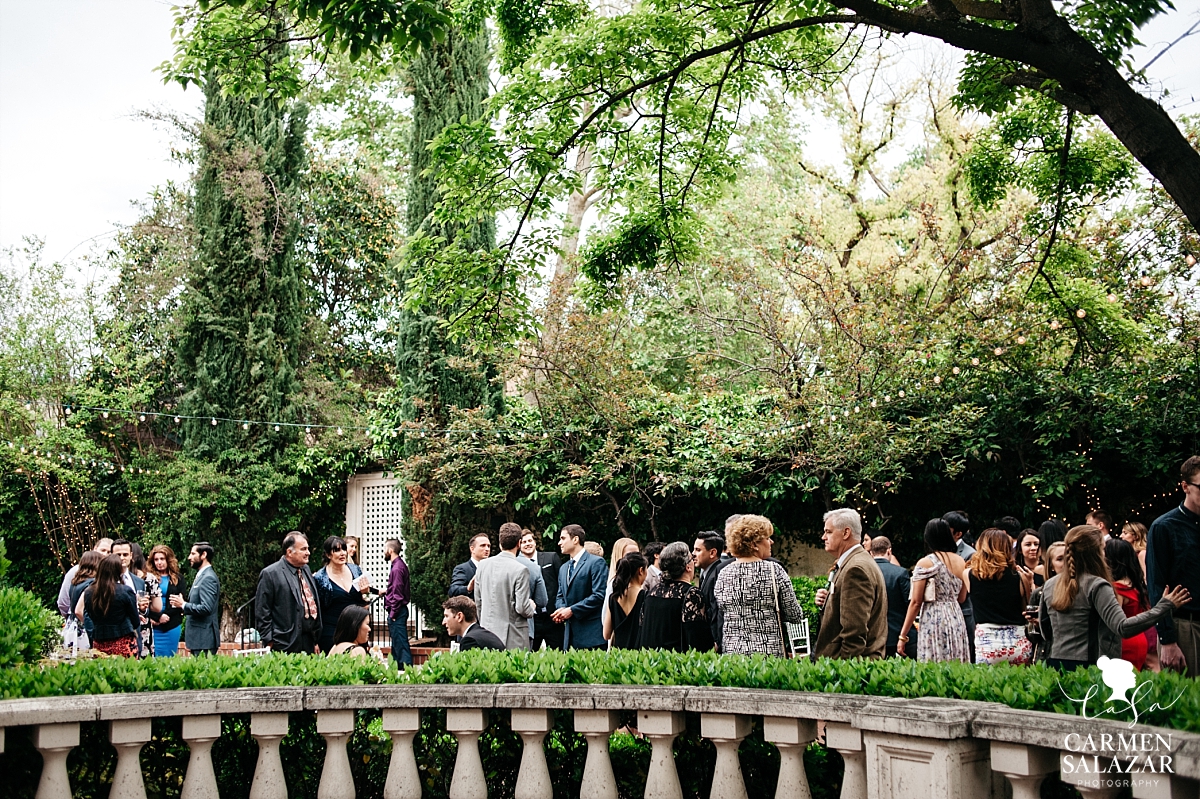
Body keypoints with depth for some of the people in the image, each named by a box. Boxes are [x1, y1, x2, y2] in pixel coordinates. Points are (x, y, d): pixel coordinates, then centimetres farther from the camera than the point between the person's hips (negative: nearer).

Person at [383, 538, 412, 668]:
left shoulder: (396, 568, -17)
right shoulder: (400, 565, 13)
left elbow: (397, 594, -19)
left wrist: (393, 614, -17)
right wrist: (386, 592, 15)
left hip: (397, 612, -11)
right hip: (399, 610, 11)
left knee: (400, 644, -9)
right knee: (397, 644, 16)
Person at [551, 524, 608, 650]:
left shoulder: (596, 562, -5)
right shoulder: (563, 568, 21)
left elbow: (599, 595, -13)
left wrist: (572, 610, -14)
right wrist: (561, 609, -1)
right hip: (570, 632, 7)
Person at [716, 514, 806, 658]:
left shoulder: (723, 574, 4)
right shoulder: (774, 570, -6)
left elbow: (718, 621, 11)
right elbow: (795, 616, -2)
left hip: (731, 652, 4)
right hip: (769, 653, -4)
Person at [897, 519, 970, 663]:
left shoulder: (925, 563, -8)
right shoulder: (960, 561, 7)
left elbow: (915, 602, -9)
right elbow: (962, 598, 17)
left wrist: (903, 635, -5)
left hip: (933, 620, -5)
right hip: (956, 618, 6)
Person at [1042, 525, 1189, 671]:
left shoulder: (1049, 585, 6)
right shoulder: (1096, 586, -12)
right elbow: (1122, 627, -20)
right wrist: (1164, 607, -17)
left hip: (1055, 664, 6)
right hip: (1088, 666, -6)